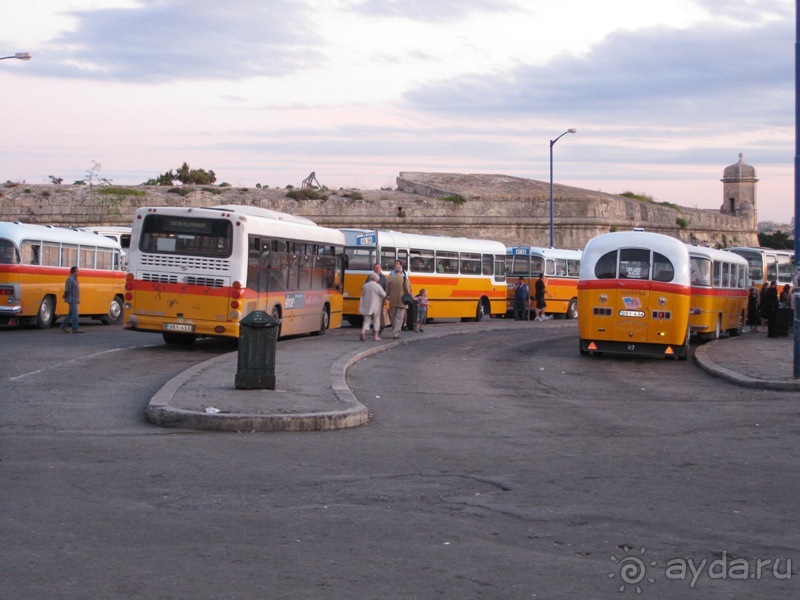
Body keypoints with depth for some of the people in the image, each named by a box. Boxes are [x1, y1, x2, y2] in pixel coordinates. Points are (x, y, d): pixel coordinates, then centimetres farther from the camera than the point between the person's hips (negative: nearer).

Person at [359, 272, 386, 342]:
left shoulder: (365, 285, 4)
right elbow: (383, 295, -8)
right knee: (376, 320, 9)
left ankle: (363, 331, -19)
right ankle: (376, 336, 11)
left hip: (366, 306, 4)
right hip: (375, 306, -4)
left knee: (367, 320, 8)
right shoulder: (377, 286, -11)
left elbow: (363, 295, 11)